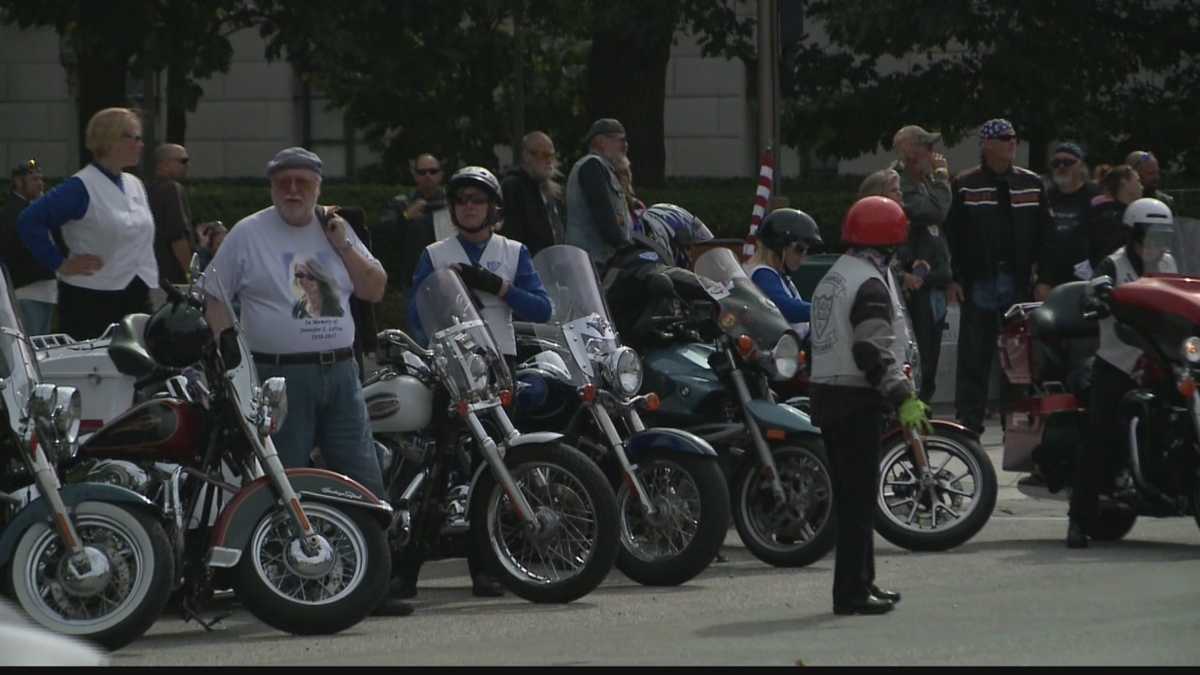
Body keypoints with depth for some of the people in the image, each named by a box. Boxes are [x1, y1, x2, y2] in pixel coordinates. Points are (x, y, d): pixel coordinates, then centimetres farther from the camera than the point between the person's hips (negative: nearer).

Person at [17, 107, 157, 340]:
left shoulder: (136, 185, 13)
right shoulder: (82, 187, -12)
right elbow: (30, 222, -18)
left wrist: (149, 281, 16)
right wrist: (60, 264, -14)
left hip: (138, 299, 8)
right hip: (91, 302, -7)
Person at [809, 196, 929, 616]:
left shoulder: (832, 278, 17)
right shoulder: (870, 285, -14)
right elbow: (874, 352, -22)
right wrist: (904, 399, -22)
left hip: (827, 392, 10)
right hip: (857, 401, -10)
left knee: (851, 494, 16)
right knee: (859, 497, -8)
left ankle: (861, 582, 22)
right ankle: (852, 592, -10)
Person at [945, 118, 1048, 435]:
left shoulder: (1031, 184, 10)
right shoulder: (965, 186, 2)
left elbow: (1043, 233, 10)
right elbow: (951, 234, 0)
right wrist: (953, 278, -7)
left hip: (1019, 282, 2)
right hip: (979, 281, -2)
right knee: (974, 358, 0)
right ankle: (969, 419, 5)